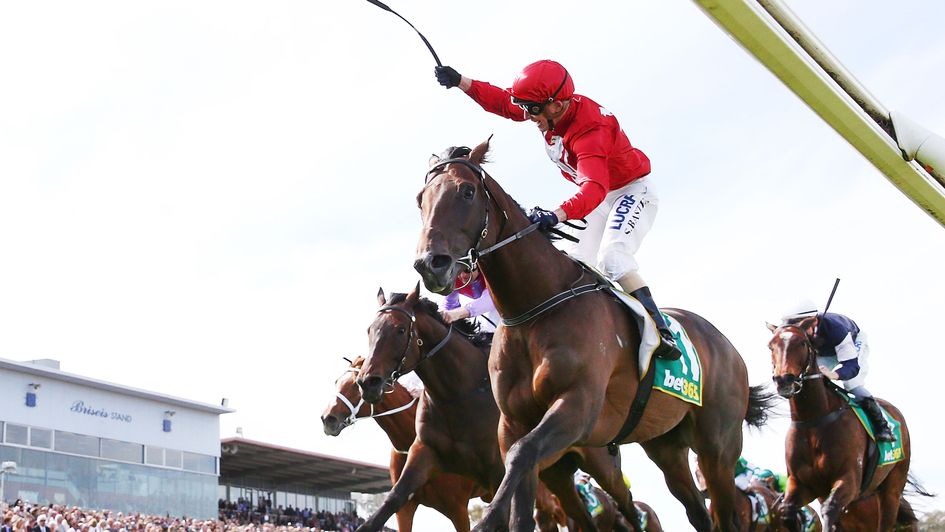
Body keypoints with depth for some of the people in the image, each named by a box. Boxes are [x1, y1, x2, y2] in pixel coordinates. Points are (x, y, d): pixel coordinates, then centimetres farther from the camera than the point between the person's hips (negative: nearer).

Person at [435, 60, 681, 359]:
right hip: (598, 199, 10)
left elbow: (594, 188, -52)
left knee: (611, 258, -30)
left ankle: (660, 332, -35)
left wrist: (558, 215, -68)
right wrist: (460, 82, -8)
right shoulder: (549, 109, -12)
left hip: (631, 192, -9)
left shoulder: (590, 131, -37)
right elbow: (502, 101, 4)